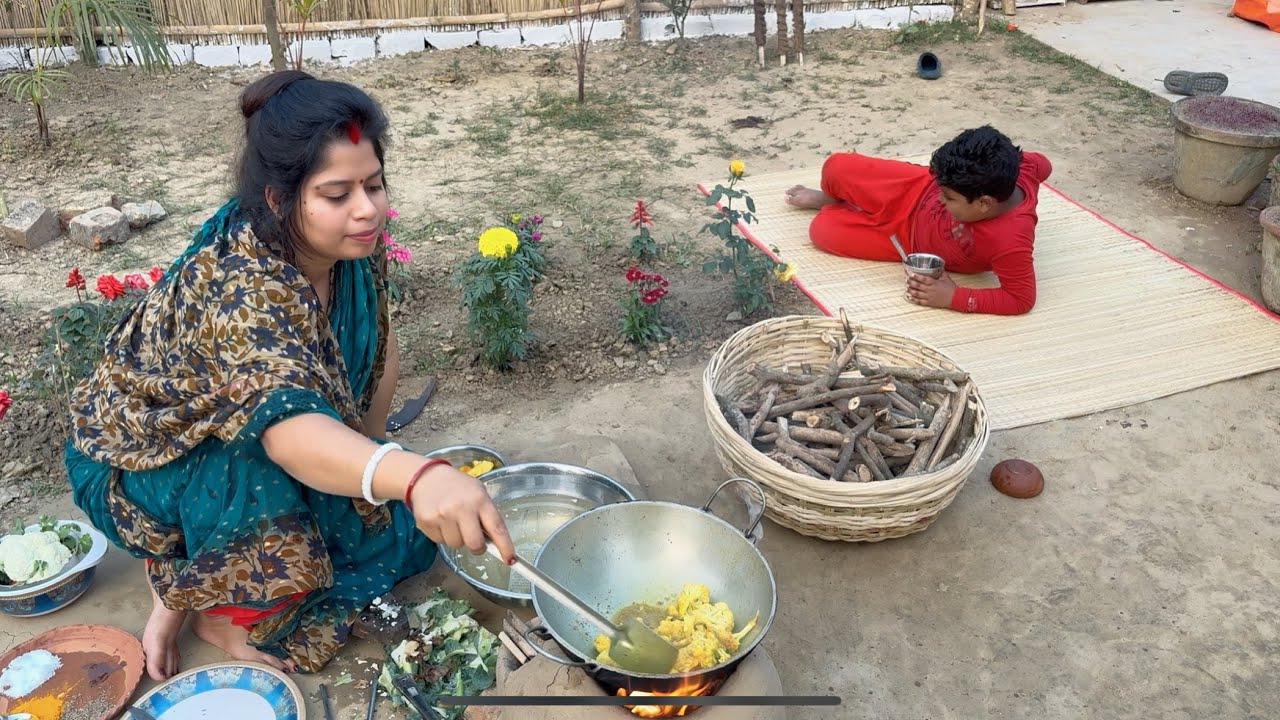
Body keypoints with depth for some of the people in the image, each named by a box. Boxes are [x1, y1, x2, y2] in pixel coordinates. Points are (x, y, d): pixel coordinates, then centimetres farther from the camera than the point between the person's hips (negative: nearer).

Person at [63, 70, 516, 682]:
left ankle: (191, 575, 10)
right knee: (264, 471, -37)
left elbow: (378, 344, -1)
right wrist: (415, 476, -73)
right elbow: (287, 427, -55)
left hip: (257, 456, 7)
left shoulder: (354, 246, -17)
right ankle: (218, 611, -6)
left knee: (405, 530, -4)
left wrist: (367, 457, -5)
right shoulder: (237, 287, -39)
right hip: (138, 462, -6)